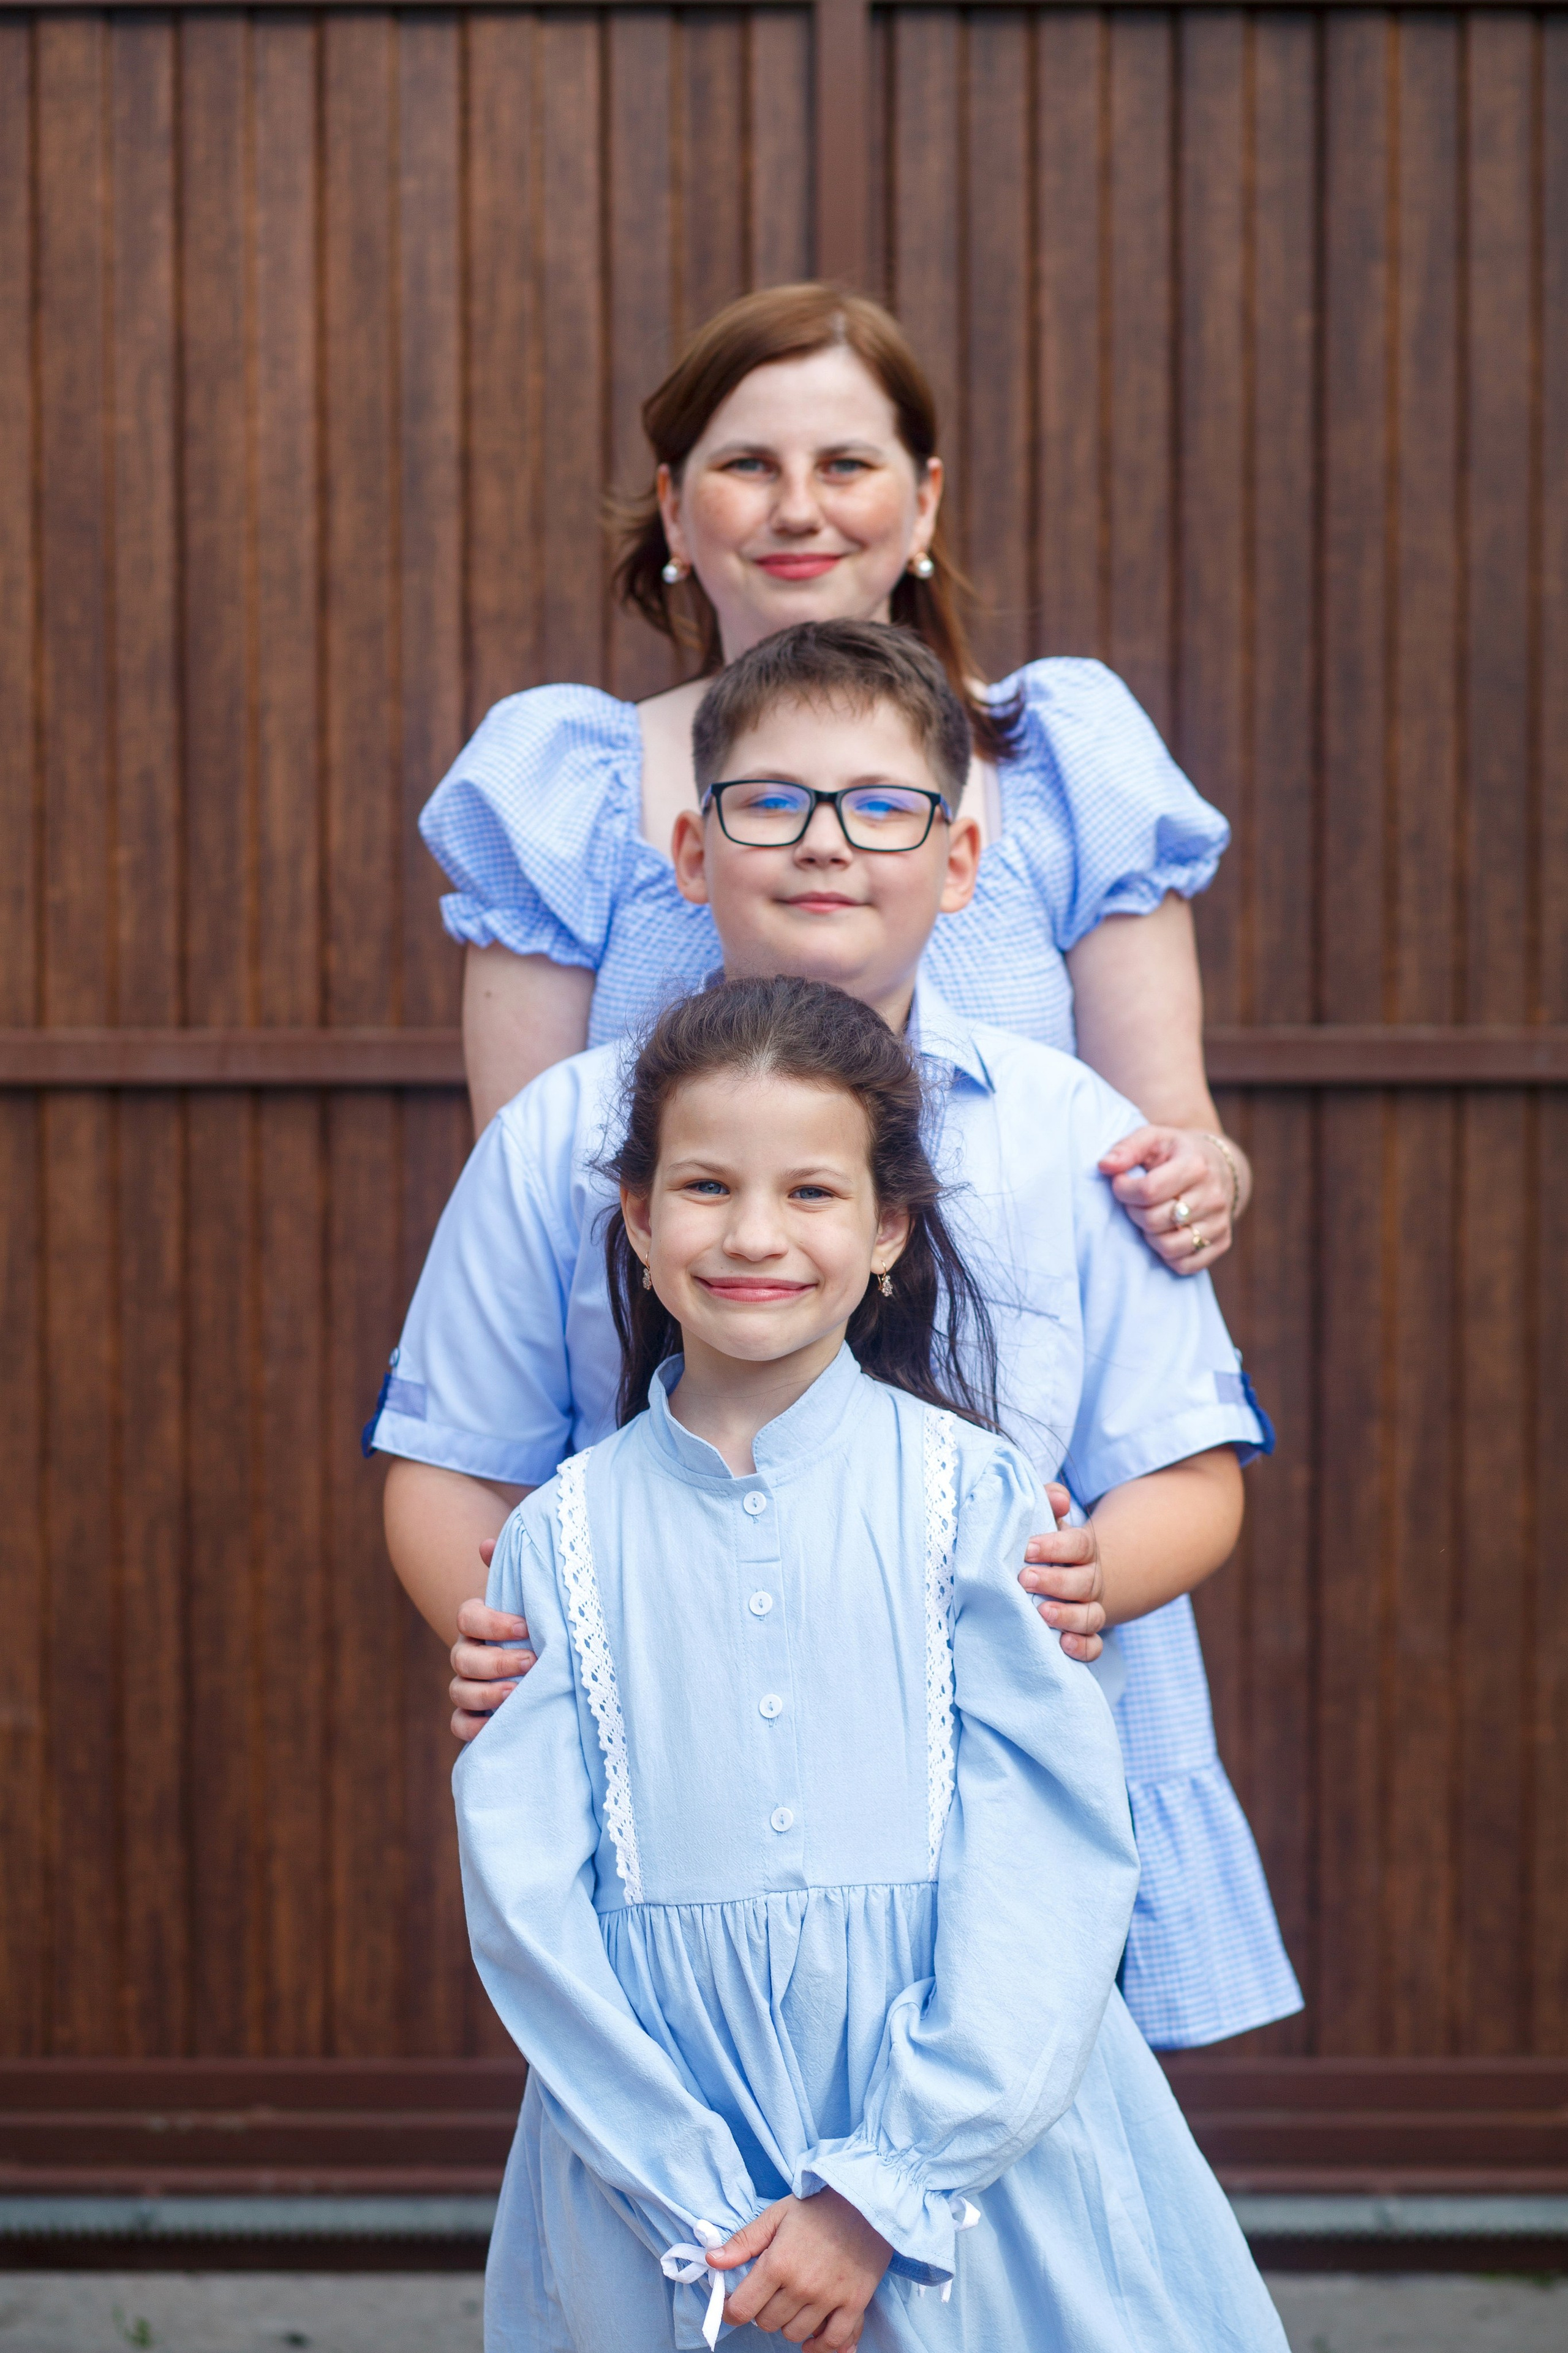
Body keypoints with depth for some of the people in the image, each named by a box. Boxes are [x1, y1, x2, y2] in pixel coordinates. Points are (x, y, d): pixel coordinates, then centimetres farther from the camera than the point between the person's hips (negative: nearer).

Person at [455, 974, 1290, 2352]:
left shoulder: (972, 1496, -4)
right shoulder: (566, 1534, 0)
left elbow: (1051, 1854, -8)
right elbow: (529, 1891, -3)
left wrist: (884, 2191, -14)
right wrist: (699, 2203, -12)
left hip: (969, 2145, -1)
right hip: (663, 2168, 1)